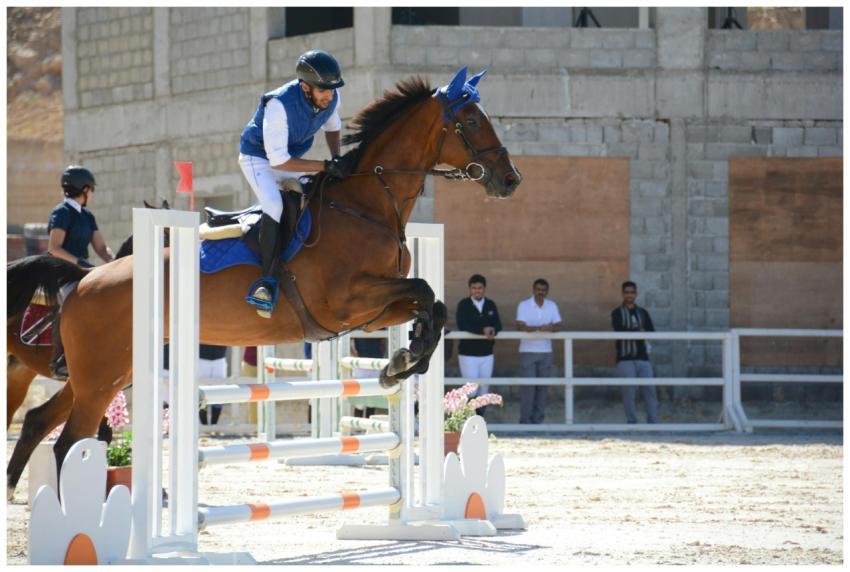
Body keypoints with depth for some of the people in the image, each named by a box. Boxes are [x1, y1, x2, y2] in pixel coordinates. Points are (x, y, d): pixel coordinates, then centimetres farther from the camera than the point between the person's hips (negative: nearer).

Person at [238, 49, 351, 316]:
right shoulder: (279, 104, -35)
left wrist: (337, 159, -5)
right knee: (275, 205, -30)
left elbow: (332, 127, 11)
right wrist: (325, 167, -33)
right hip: (260, 158, -7)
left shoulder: (331, 98, -16)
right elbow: (278, 160, -33)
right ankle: (269, 279, -34)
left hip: (295, 156, 7)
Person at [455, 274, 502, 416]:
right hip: (468, 354, -4)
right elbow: (462, 325, -18)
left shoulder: (491, 305, 7)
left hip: (486, 355, 4)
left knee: (484, 389, 6)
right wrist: (483, 330, -29)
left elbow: (498, 325, -1)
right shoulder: (464, 305, -5)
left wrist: (492, 330, -25)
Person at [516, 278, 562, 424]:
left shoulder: (552, 306, 9)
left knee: (542, 386, 3)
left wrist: (551, 328, -22)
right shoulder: (523, 306, -3)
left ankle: (537, 420, 8)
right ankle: (525, 421, -5)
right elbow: (520, 326, -14)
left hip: (546, 352, 4)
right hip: (528, 351, -4)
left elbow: (558, 326, 2)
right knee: (528, 386, -8)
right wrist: (539, 328, -27)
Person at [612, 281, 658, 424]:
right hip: (626, 358, -4)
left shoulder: (642, 313, 15)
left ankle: (653, 421, 0)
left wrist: (631, 332, -12)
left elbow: (651, 332, 3)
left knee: (650, 389, -2)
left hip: (643, 358, 4)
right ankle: (632, 422, 1)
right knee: (629, 391, -5)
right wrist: (639, 332, -8)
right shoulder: (617, 313, 3)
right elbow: (620, 331, -12)